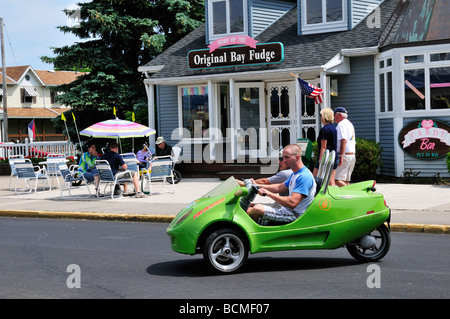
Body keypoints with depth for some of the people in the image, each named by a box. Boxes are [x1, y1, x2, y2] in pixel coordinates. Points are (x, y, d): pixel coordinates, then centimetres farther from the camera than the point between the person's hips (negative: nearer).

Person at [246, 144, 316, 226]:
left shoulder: (304, 177, -19)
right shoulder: (294, 174, 15)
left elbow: (292, 203, -27)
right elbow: (279, 188, 26)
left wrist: (268, 193, -22)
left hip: (295, 215, -10)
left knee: (258, 208, -24)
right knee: (250, 209, 3)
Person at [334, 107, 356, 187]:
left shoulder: (341, 124, -9)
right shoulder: (350, 124, 22)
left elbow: (344, 141, -20)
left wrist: (341, 156, -24)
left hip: (345, 155, -10)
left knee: (336, 180, -13)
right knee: (345, 180, 9)